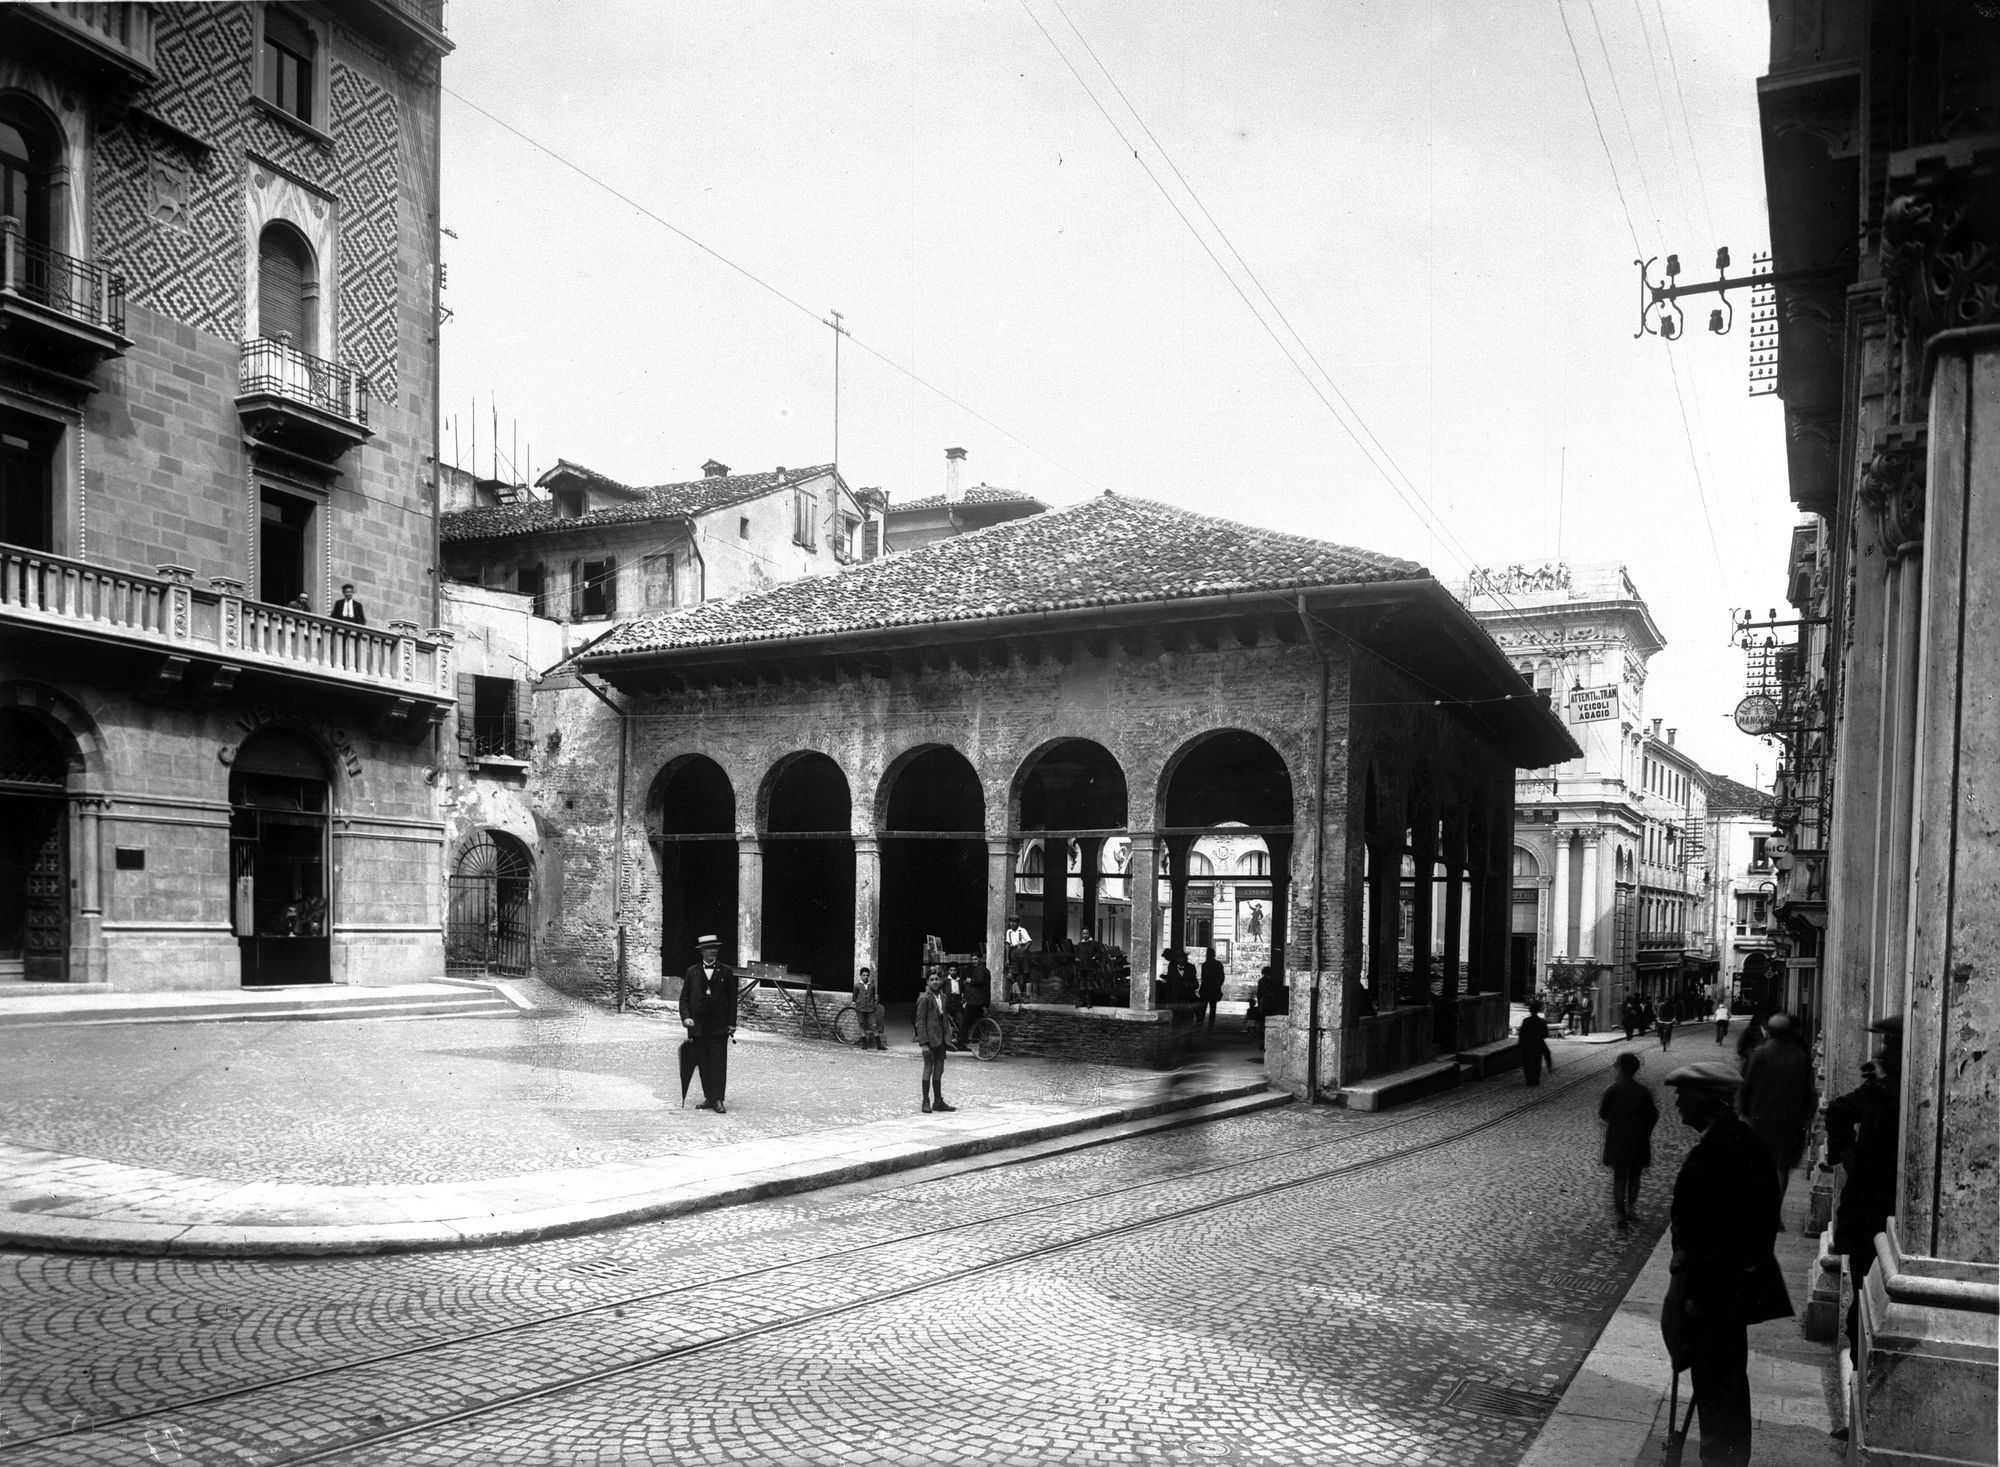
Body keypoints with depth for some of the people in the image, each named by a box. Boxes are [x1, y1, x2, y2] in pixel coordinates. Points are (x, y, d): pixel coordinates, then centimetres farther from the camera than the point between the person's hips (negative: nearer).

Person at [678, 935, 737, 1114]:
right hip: (698, 1025, 2)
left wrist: (731, 1023, 0)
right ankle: (708, 1097, 14)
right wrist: (685, 1017, -8)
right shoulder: (692, 972, 7)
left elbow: (732, 999, 5)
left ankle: (718, 1100, -6)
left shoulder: (725, 971, 4)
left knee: (718, 1063, -6)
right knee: (703, 1064, 6)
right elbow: (684, 998, 8)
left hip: (719, 1026, -2)